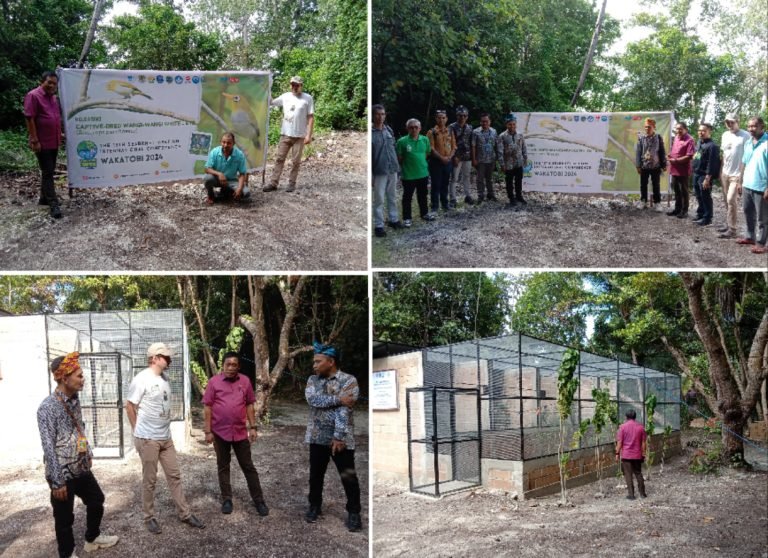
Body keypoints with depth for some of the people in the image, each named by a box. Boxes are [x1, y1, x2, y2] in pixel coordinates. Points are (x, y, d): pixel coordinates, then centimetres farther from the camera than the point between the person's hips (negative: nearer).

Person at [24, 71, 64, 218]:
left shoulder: (54, 98, 13)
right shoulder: (33, 96, -12)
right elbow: (29, 119, -16)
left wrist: (60, 135, 18)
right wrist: (34, 140, -19)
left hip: (54, 142, 8)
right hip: (42, 142, -8)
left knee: (49, 171, 14)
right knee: (47, 172, -8)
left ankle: (44, 198, 26)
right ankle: (54, 204, -9)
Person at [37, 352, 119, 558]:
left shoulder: (73, 400, 3)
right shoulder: (48, 408, -23)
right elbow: (49, 447, -22)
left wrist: (88, 454, 20)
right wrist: (57, 482, -20)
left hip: (82, 468, 8)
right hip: (64, 474, -8)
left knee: (96, 500, 22)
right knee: (64, 517, 8)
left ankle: (92, 538, 44)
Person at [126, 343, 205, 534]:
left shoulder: (164, 378, 8)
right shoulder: (141, 379, -16)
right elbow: (130, 406, -11)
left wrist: (165, 429, 14)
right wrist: (138, 431, -3)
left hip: (166, 437, 7)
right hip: (147, 439, -7)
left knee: (174, 475, 11)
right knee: (149, 480, 4)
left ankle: (185, 513, 19)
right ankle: (149, 517, 18)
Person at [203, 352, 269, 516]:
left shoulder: (245, 381, 1)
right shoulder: (214, 382, -6)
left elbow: (249, 405, 7)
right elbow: (207, 407, -4)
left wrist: (253, 427, 3)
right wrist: (208, 431, -7)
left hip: (240, 431, 1)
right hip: (220, 432, -1)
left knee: (248, 466, 7)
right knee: (223, 467, 11)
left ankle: (258, 500, 14)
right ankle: (226, 499, 22)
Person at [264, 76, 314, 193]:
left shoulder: (308, 98, -4)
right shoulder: (285, 96, 6)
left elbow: (311, 118, -6)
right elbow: (271, 102, 16)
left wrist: (309, 135, -12)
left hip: (300, 135, -3)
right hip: (285, 134, 4)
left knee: (296, 161, 4)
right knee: (280, 158, 3)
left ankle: (292, 183, 13)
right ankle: (273, 183, 5)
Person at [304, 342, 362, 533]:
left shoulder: (348, 380, -9)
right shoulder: (313, 380, 6)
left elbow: (344, 410, -17)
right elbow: (312, 399, -14)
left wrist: (339, 437, -23)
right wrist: (338, 399, -21)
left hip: (341, 437, -4)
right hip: (318, 436, 4)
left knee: (348, 477, 2)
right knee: (315, 475, 15)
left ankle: (354, 513, 15)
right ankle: (315, 506, 33)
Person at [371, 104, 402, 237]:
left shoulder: (389, 130, 6)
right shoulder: (370, 133, -11)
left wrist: (396, 165, 13)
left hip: (393, 170, 6)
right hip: (379, 171, -6)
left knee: (392, 197, 16)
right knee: (379, 200, 0)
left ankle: (394, 219, 30)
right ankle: (378, 225, 6)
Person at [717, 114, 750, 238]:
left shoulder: (745, 136, -12)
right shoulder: (725, 135, 9)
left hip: (737, 174, -7)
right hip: (725, 173, 7)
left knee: (731, 200, -10)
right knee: (726, 200, 12)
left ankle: (732, 229, -5)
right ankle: (728, 224, 22)